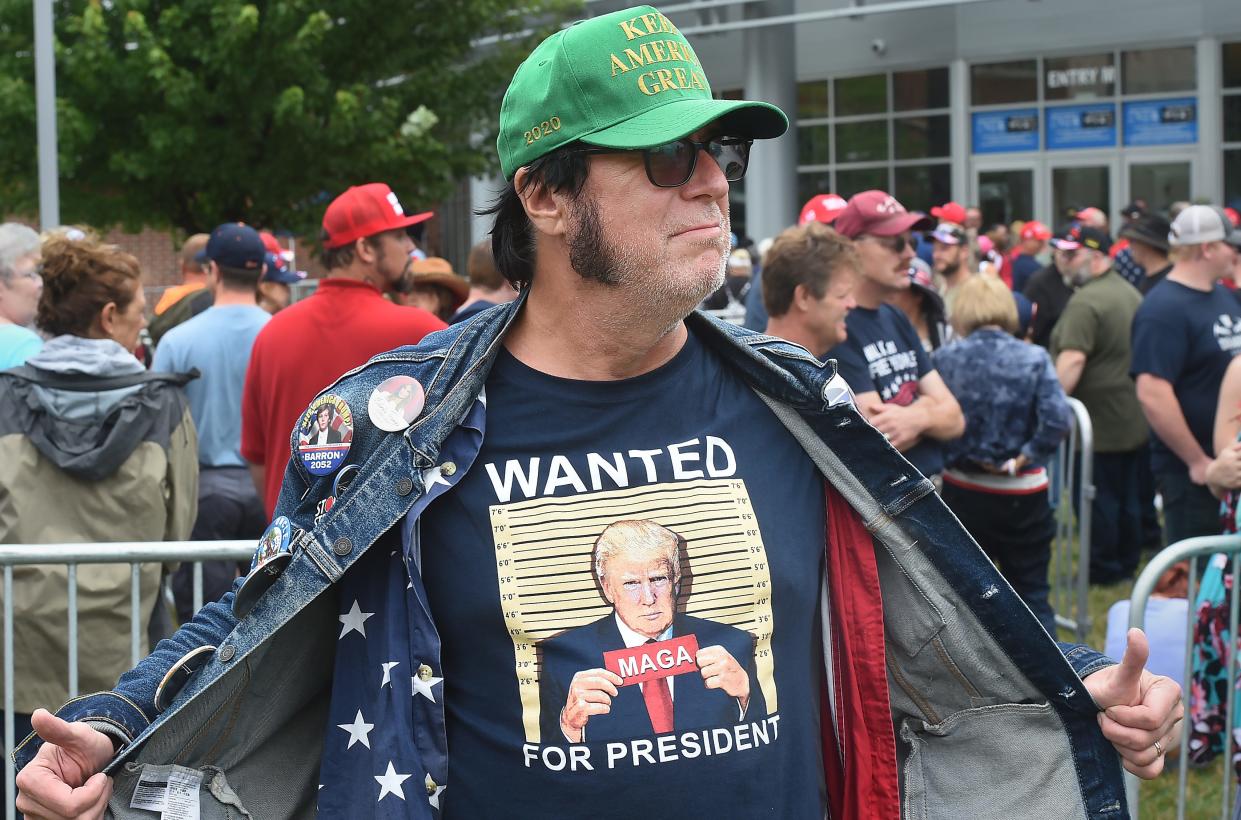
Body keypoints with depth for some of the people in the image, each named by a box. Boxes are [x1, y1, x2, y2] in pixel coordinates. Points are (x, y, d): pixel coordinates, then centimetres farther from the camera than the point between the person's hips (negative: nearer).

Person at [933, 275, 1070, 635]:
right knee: (1032, 595, 12)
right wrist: (1023, 458, -7)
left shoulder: (944, 360, -7)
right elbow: (1057, 419, -18)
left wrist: (955, 456, 3)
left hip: (962, 493, 0)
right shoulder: (1034, 358, -8)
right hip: (1021, 495, 0)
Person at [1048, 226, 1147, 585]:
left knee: (1098, 500, 1)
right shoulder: (1130, 294, 12)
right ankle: (1128, 564, 24)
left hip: (1099, 422, -9)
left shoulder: (1085, 302, -18)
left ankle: (1103, 569, 9)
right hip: (1134, 419, 9)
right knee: (1128, 497, 15)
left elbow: (1073, 359, -28)